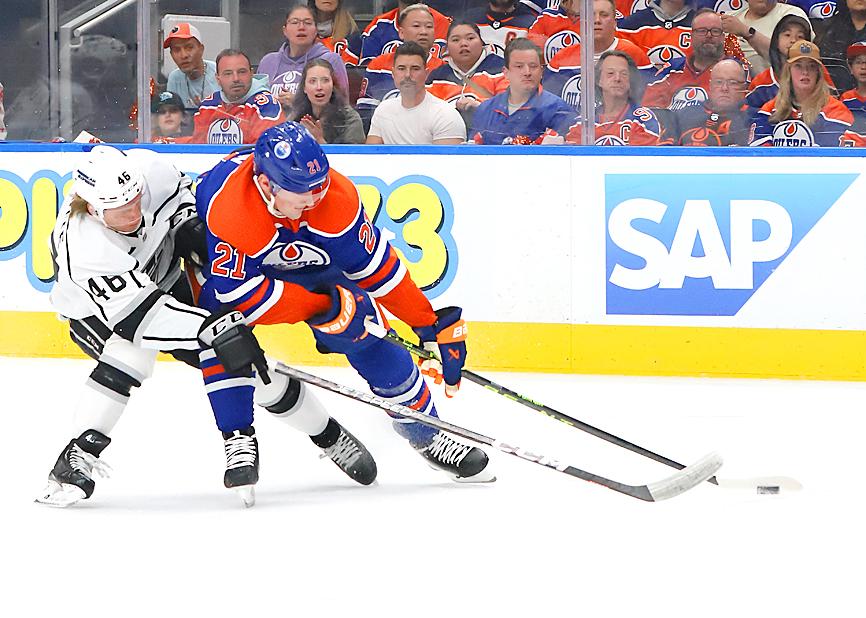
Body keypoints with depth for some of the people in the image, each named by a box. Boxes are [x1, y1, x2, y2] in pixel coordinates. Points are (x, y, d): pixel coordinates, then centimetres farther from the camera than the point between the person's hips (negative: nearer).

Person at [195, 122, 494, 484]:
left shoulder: (336, 195, -31)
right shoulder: (227, 211, -44)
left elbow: (373, 264, -18)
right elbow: (239, 294, -39)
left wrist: (431, 324, -15)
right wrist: (320, 304, -36)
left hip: (304, 260, 3)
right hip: (227, 262, -3)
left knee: (367, 336, -5)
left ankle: (425, 434, 11)